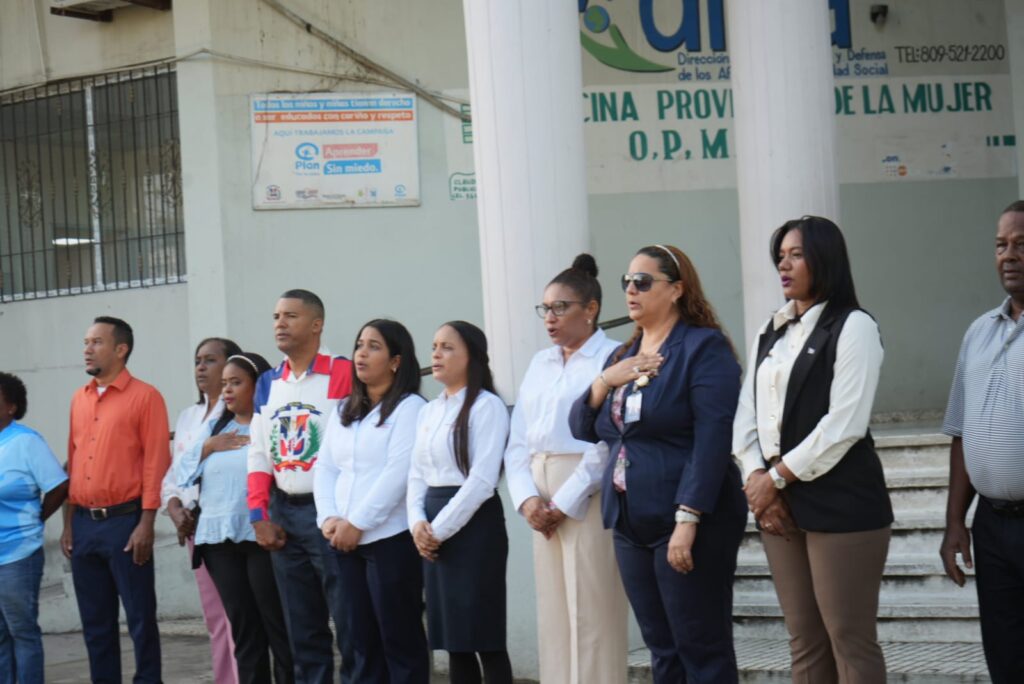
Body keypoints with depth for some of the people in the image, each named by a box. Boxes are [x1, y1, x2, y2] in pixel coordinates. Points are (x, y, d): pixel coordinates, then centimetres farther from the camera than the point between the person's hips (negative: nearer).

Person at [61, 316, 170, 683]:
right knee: (95, 621, 10)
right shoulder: (79, 400, 15)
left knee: (140, 617, 0)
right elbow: (73, 463, 16)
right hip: (84, 524, 6)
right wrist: (68, 523, 11)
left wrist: (146, 524, -15)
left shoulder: (145, 397, -4)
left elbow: (156, 463, -9)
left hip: (124, 520, -6)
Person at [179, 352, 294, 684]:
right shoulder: (215, 426, 17)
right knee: (243, 627, 11)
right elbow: (181, 472, 12)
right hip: (219, 538, 6)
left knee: (278, 624, -2)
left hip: (261, 536, -6)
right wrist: (207, 447, -1)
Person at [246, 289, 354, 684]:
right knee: (301, 624, 13)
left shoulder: (343, 374, -8)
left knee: (348, 620, -4)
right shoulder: (268, 383, 13)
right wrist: (259, 515, 5)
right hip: (284, 511, 7)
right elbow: (258, 454, 14)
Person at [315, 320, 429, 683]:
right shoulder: (344, 411, 18)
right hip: (344, 542, 7)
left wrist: (357, 523, -16)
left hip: (390, 538, -7)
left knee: (399, 639, -2)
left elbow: (398, 472, -14)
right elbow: (324, 468, 12)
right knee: (362, 639, 10)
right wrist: (328, 518, -5)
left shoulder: (409, 407, -4)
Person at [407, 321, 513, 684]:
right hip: (433, 532, 7)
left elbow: (483, 479, -16)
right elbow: (417, 474, 14)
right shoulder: (428, 411, 15)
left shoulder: (487, 405, -8)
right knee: (453, 639, 9)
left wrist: (440, 528, -15)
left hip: (474, 524, -7)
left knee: (484, 637, -4)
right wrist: (418, 522, -3)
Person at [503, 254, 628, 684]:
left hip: (589, 495, -7)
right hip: (542, 498, 7)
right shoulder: (540, 363, 16)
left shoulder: (613, 358, -6)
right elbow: (519, 440, 12)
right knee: (553, 613, 9)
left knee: (593, 613, -4)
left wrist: (566, 502, -13)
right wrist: (526, 498, -3)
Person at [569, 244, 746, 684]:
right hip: (631, 525, 7)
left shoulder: (704, 347, -8)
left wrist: (688, 519, -23)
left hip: (686, 524, -7)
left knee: (701, 649, -1)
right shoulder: (623, 355, 15)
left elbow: (711, 442, -16)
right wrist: (606, 380, -6)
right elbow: (583, 429, 12)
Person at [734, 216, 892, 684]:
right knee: (804, 644, 11)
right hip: (779, 503, 7)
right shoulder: (770, 334, 15)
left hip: (840, 504, -7)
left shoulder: (852, 327, -6)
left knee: (850, 642, -3)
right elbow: (746, 418, 10)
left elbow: (844, 425, -15)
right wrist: (757, 480, -6)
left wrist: (776, 478, -11)